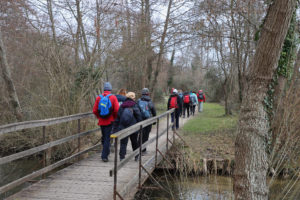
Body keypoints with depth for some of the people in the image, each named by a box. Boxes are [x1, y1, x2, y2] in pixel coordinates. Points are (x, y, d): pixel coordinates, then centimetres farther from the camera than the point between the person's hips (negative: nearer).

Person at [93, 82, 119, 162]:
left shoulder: (99, 98, 0)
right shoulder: (113, 97, -7)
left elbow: (94, 110, -1)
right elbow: (117, 110, -13)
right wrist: (115, 117, 4)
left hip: (101, 121, 3)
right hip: (110, 121, -3)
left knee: (104, 137, 18)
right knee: (107, 138, 0)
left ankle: (105, 153, 27)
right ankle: (104, 156, -3)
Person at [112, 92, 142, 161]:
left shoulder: (121, 106, 5)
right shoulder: (135, 106, -4)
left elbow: (117, 118, 6)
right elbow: (139, 117, -7)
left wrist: (115, 129, 9)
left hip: (123, 128, 1)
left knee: (123, 143, 4)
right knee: (134, 143, 16)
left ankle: (122, 157, -6)